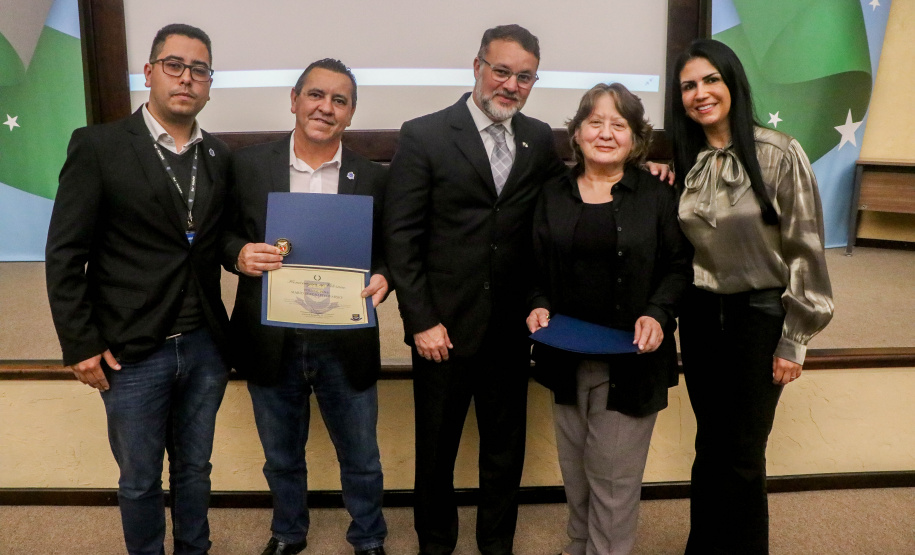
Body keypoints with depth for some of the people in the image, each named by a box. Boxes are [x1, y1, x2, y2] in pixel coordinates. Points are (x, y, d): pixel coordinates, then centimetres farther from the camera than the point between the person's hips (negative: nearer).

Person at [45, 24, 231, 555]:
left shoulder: (220, 155, 4)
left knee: (195, 468, 20)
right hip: (131, 353, -3)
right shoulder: (98, 146, -7)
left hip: (205, 347, 3)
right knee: (140, 480, 14)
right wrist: (80, 345, -9)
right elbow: (65, 255, -7)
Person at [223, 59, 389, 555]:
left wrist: (382, 279, -18)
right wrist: (239, 254, -18)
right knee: (282, 457, 22)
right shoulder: (248, 165, -2)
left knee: (360, 458, 16)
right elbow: (224, 235, 4)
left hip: (345, 345, 0)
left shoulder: (372, 178, -2)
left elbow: (388, 252, 3)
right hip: (271, 343, 1)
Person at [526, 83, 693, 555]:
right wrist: (539, 305, -7)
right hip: (567, 354, 3)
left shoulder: (657, 196, -2)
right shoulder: (554, 195, 6)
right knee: (574, 468, 17)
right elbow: (538, 266, 11)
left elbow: (679, 268, 0)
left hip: (629, 357, -3)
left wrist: (657, 314, -16)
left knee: (613, 474, 4)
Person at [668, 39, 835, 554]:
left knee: (743, 454, 5)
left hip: (759, 315, -4)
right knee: (710, 444, 15)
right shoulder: (684, 161, 4)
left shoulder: (779, 154, -12)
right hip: (700, 316, 4)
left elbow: (804, 250, -10)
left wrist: (794, 340, -9)